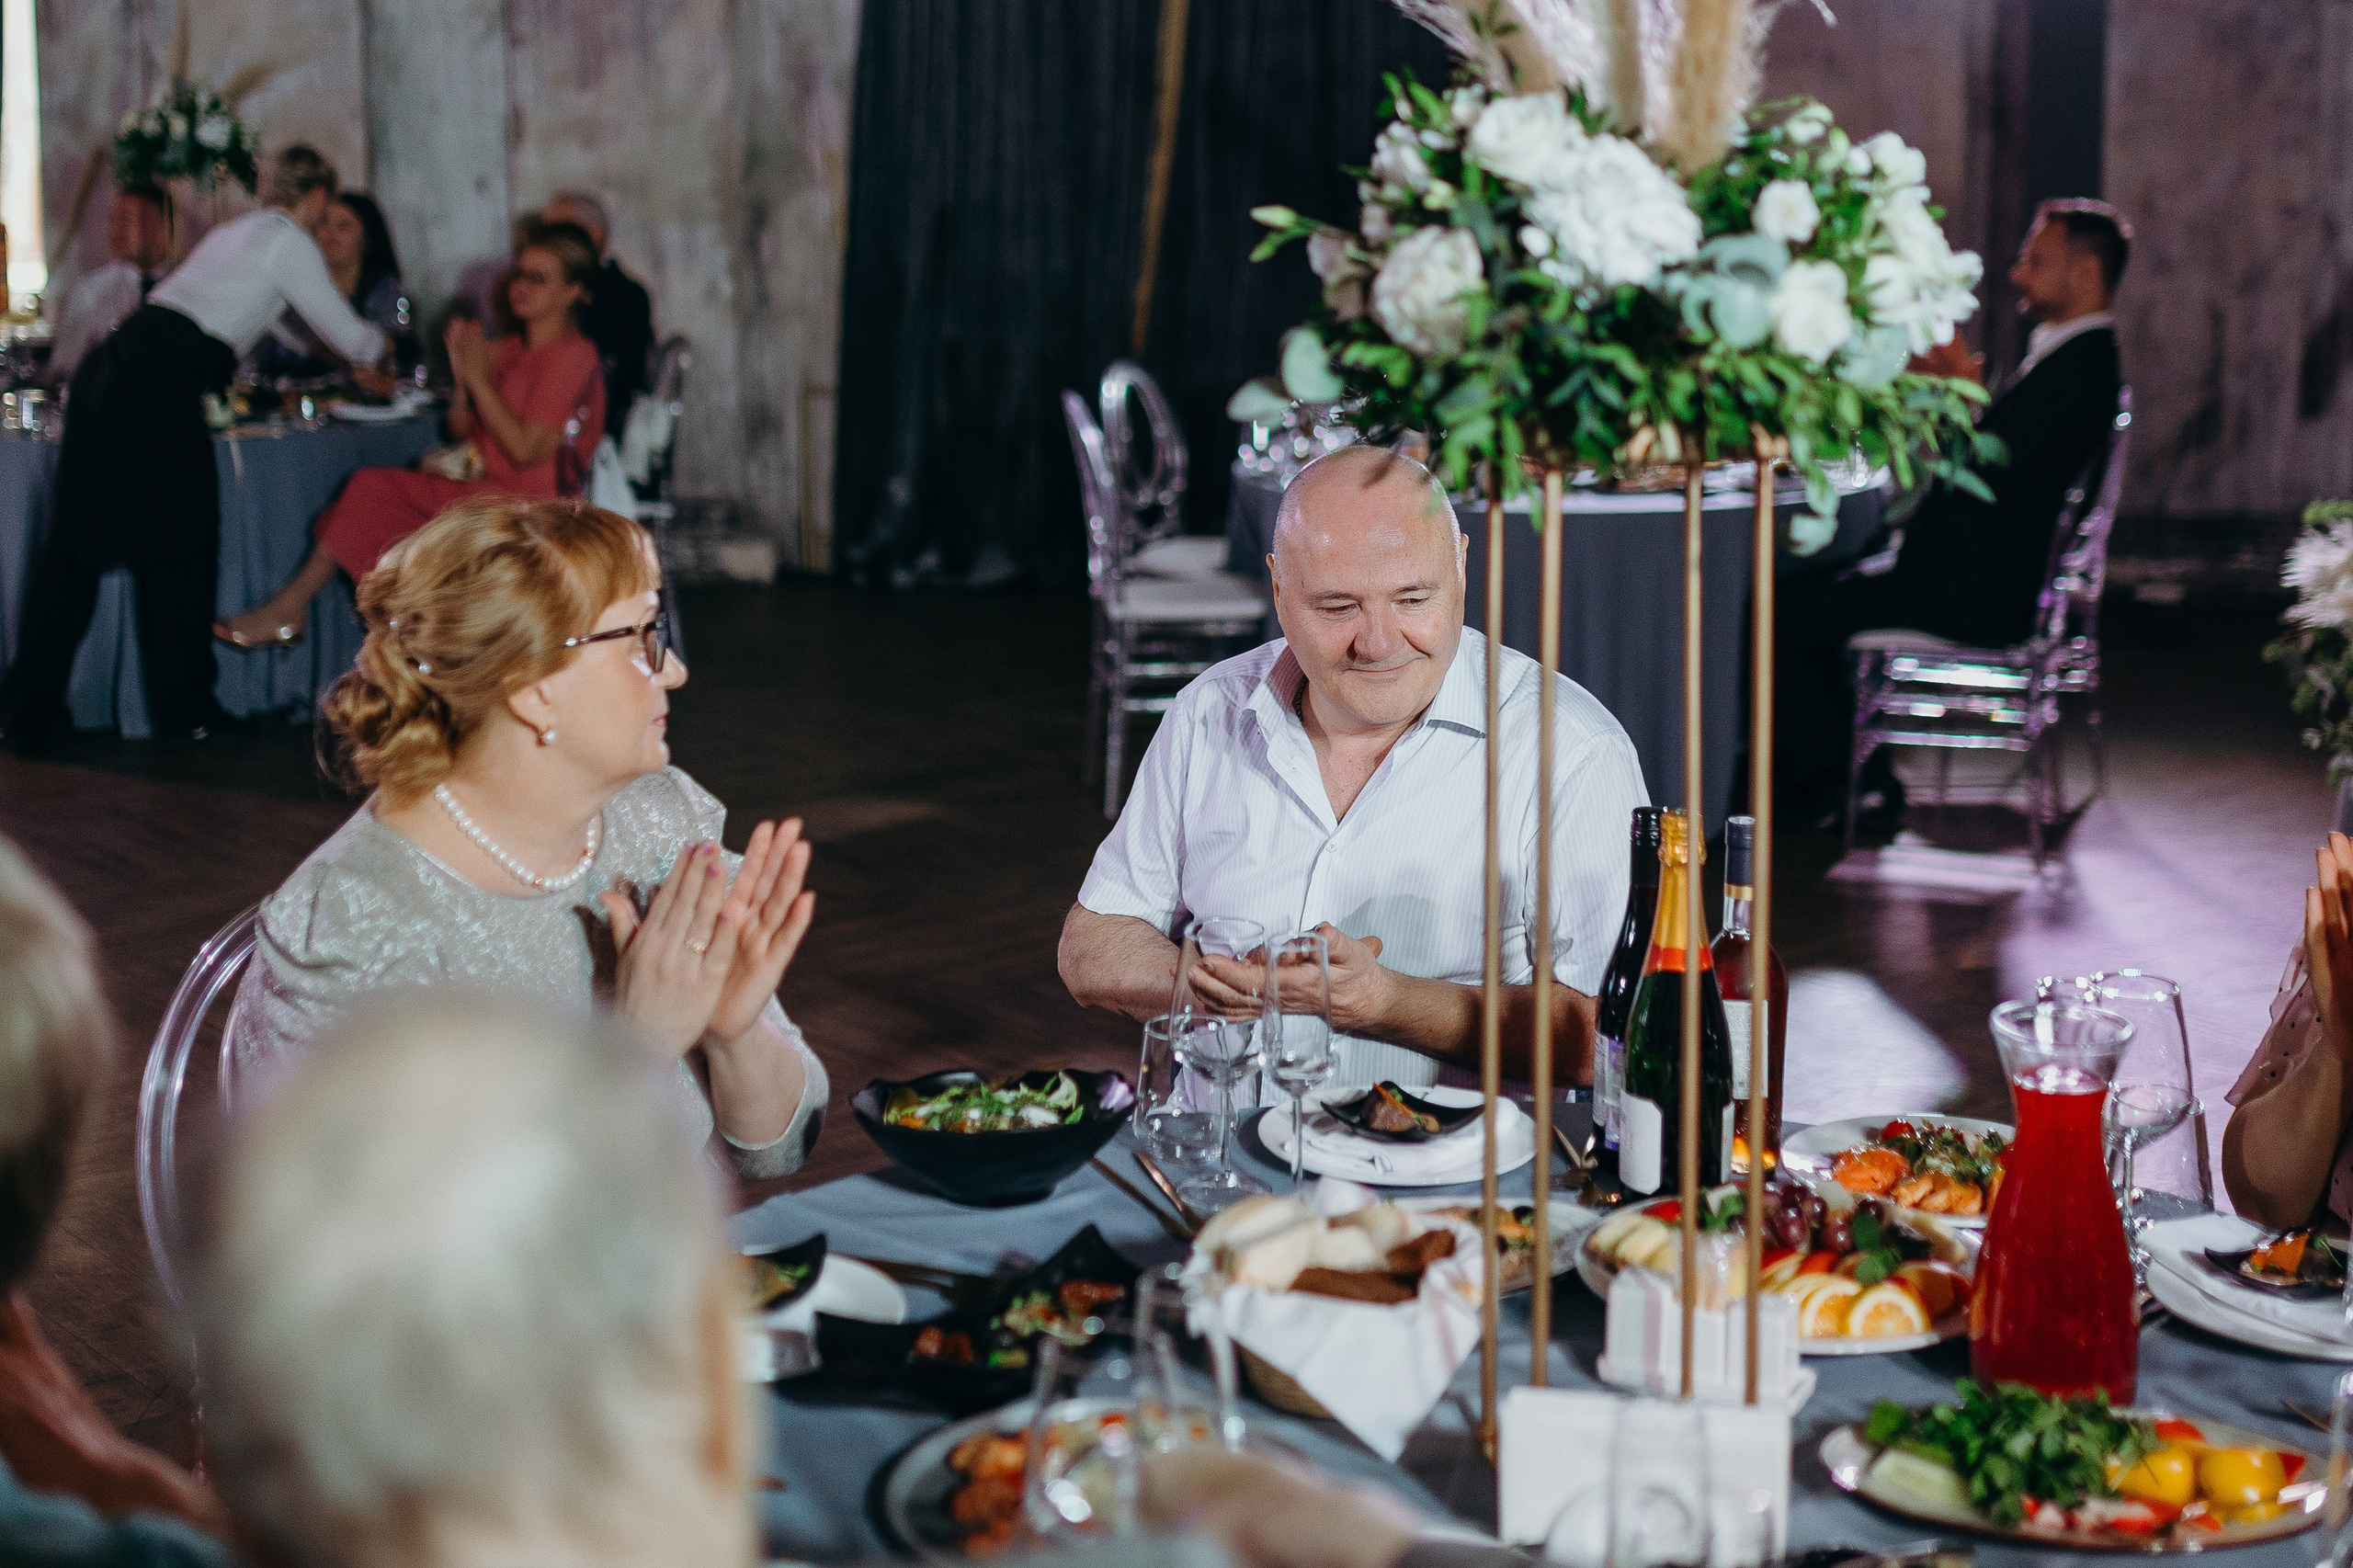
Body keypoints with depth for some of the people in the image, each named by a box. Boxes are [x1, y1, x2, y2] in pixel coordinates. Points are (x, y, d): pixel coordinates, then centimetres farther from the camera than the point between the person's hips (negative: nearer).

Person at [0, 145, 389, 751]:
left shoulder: (233, 231, 27)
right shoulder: (290, 243, 3)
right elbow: (349, 338, 7)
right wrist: (380, 344, 30)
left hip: (109, 367, 8)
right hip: (159, 388, -8)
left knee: (74, 544, 10)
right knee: (178, 547, 5)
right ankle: (183, 710, 15)